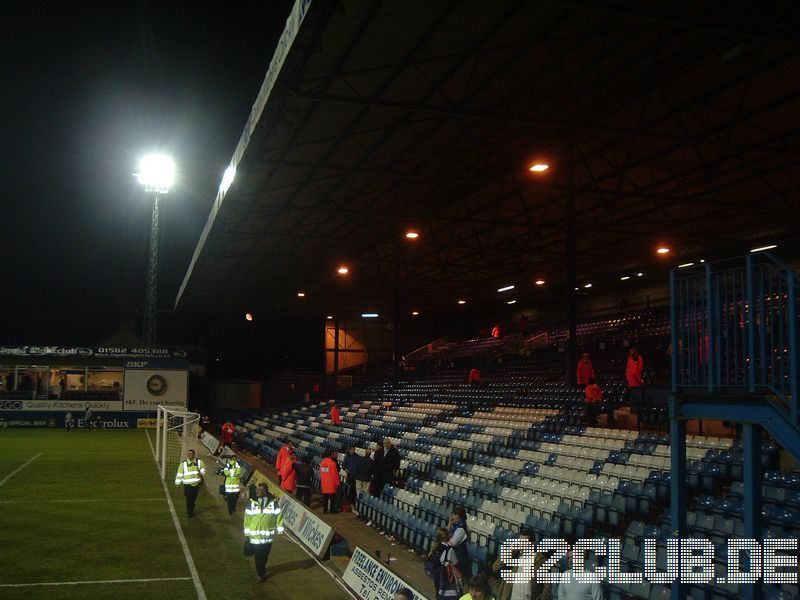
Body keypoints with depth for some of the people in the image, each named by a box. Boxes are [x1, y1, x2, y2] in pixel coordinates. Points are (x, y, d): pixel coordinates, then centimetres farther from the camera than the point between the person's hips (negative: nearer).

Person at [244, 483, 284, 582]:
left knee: (265, 555, 15)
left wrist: (279, 530, 0)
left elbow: (279, 516, 0)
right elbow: (247, 518, -1)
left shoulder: (273, 502, -7)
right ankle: (261, 574, 18)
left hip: (268, 535, 1)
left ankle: (262, 569, 38)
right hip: (255, 535, -1)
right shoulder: (252, 503, -7)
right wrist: (247, 533, 1)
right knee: (258, 556, 3)